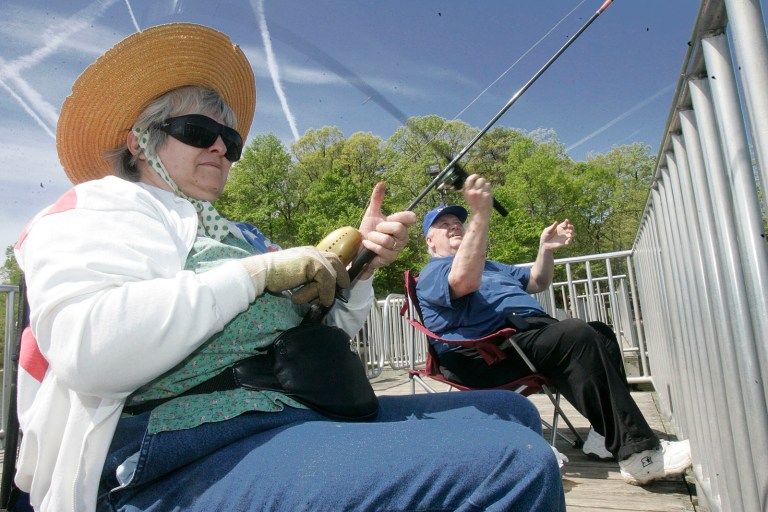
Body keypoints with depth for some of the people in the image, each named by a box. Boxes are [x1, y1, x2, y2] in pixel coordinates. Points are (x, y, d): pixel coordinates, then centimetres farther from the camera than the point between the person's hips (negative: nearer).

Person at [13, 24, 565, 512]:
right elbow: (88, 348, -17)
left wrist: (361, 266, 5)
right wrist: (260, 270, -12)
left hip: (310, 415, 8)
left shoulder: (237, 233, 25)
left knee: (510, 411, 11)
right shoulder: (100, 207, 5)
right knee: (515, 466, -27)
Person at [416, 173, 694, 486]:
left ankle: (606, 437, -7)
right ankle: (637, 452, -25)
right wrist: (480, 214, -29)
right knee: (577, 336, -27)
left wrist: (546, 249, 16)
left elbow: (537, 283, 36)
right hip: (488, 353, -10)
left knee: (601, 333, 0)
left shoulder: (490, 266, 34)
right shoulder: (431, 274, 3)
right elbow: (463, 281, -22)